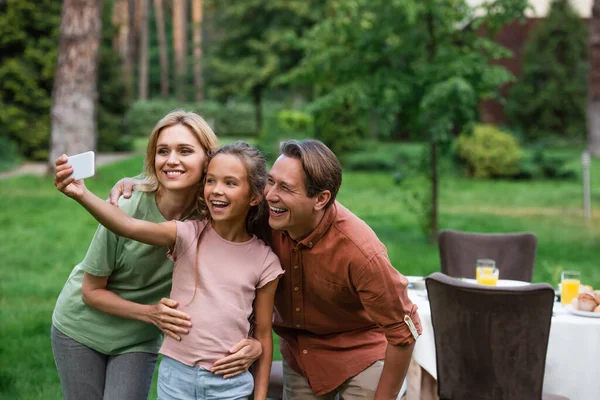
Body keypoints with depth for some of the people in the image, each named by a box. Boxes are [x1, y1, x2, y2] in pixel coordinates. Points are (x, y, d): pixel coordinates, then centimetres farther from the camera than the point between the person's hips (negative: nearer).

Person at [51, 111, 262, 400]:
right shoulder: (126, 208, -27)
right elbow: (92, 291, -14)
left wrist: (256, 341, -28)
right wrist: (150, 313, -25)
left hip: (139, 340, 1)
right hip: (81, 327, -1)